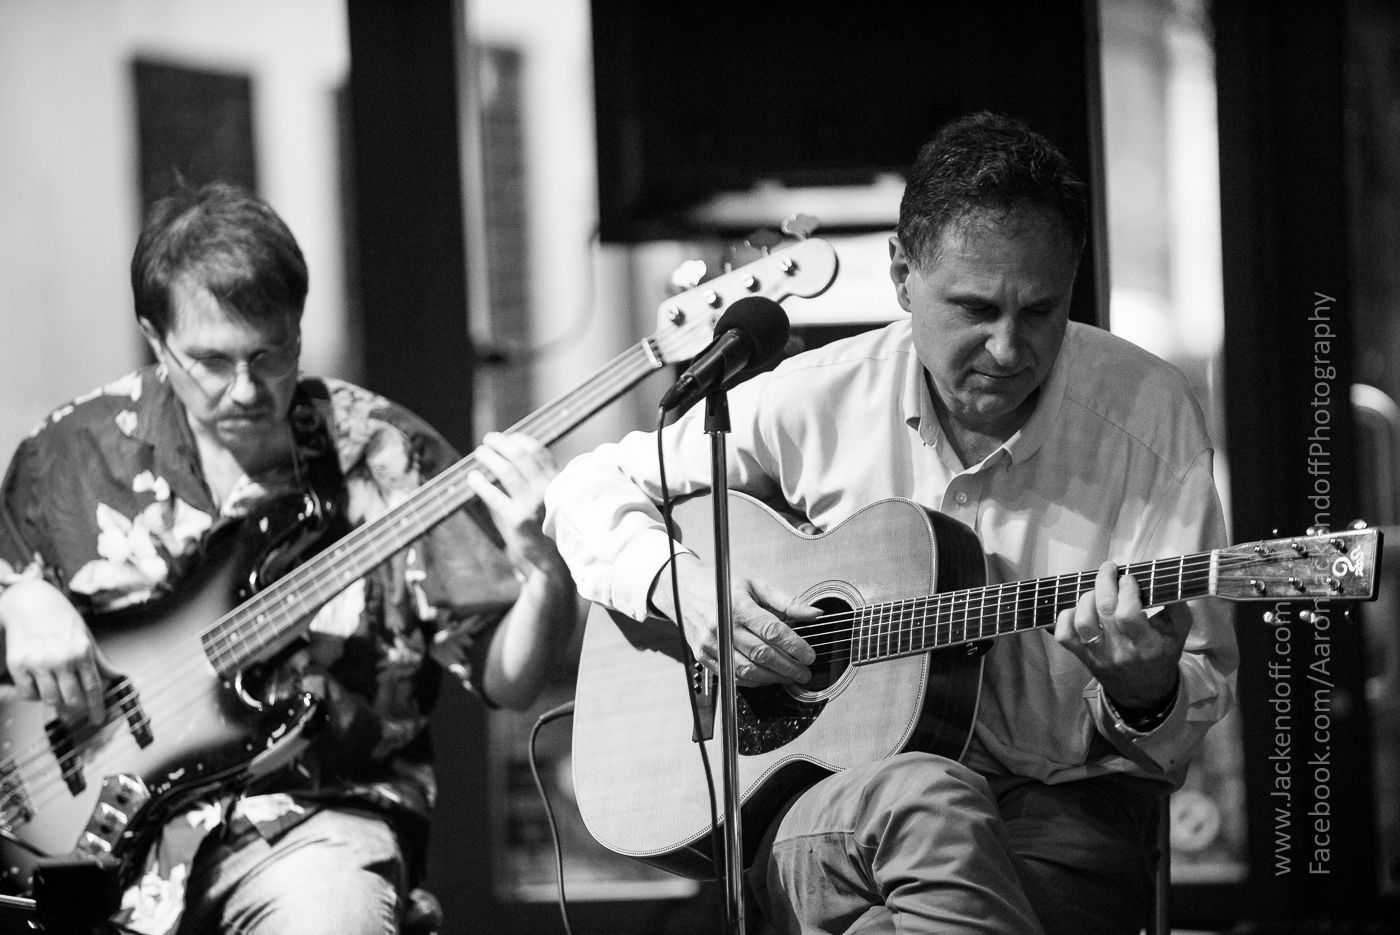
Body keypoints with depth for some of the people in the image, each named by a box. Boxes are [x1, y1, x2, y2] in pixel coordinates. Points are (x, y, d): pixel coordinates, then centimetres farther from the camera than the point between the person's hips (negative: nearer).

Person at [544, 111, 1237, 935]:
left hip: (1066, 812, -1)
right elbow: (593, 490, 13)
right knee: (926, 802, -36)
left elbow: (1200, 705, -1)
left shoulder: (1144, 408, -2)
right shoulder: (825, 397, 3)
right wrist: (680, 582, -8)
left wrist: (1145, 694, -25)